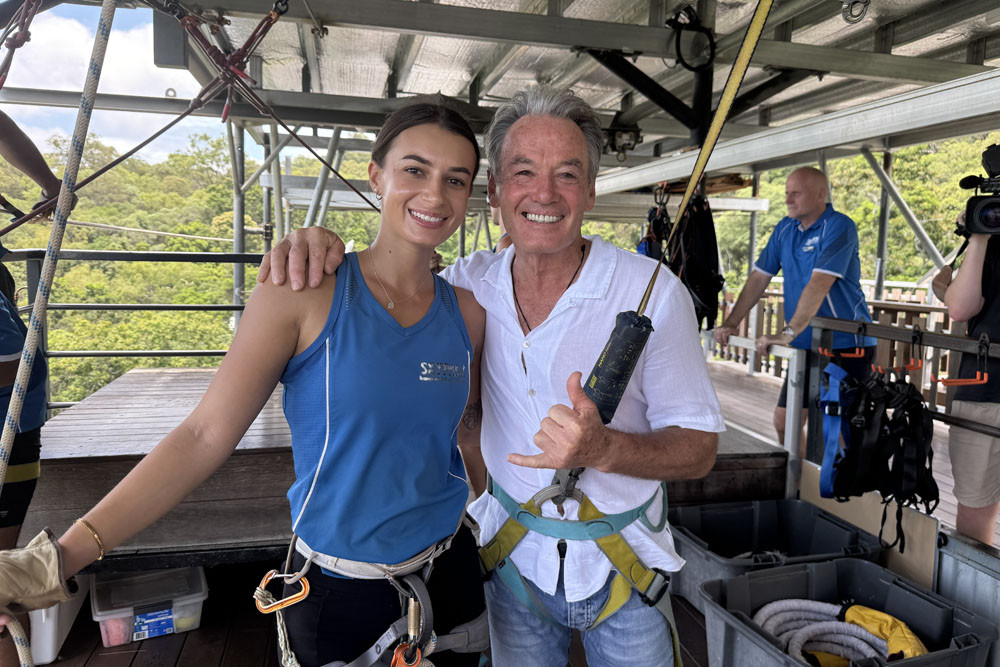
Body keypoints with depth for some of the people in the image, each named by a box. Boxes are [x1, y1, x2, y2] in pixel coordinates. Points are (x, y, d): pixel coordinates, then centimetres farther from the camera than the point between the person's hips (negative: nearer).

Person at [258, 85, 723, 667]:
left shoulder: (654, 292, -18)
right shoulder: (470, 285, -9)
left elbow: (700, 448, -13)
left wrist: (604, 449, -34)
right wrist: (319, 247, -19)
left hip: (621, 565, -2)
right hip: (515, 555, 2)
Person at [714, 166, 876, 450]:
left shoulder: (839, 227, -13)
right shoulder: (785, 229, 10)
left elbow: (819, 284, -24)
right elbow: (759, 278, 10)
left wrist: (787, 333, -31)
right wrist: (730, 324, 3)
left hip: (845, 344, -7)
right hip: (807, 345, 7)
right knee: (784, 421, 10)